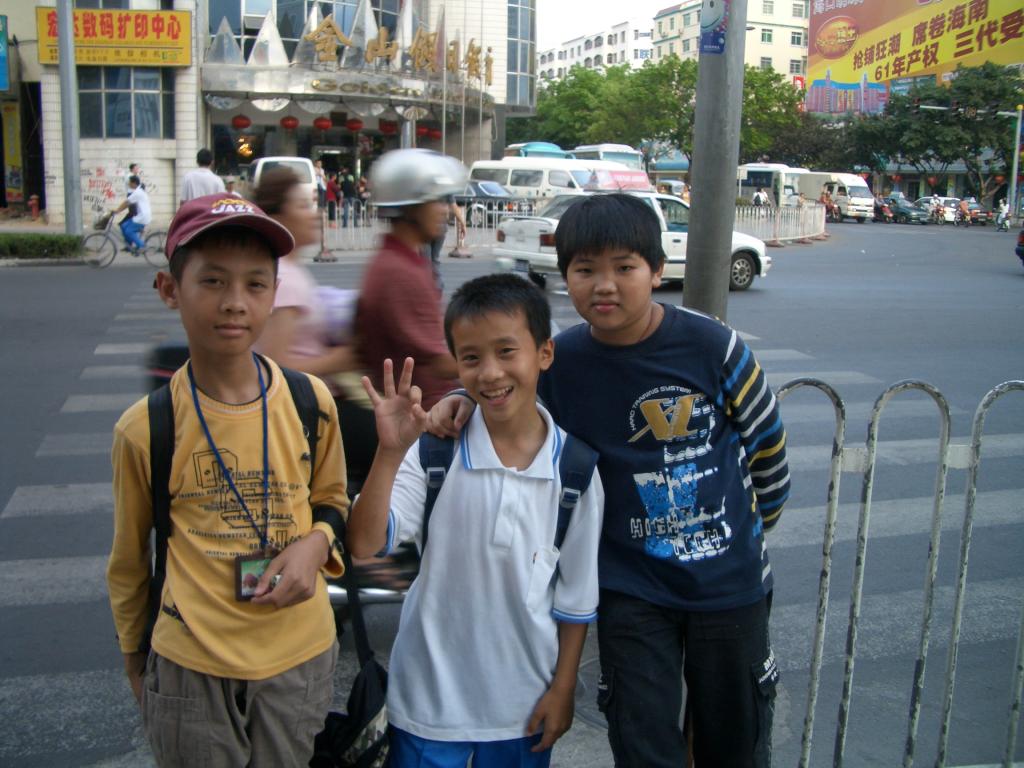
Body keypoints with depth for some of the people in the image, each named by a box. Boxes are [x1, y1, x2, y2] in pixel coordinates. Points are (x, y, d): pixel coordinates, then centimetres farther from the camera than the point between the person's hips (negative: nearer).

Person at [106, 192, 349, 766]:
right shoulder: (144, 427, -11)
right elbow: (129, 559, 3)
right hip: (189, 665, -1)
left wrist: (316, 542, -12)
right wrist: (135, 658, 14)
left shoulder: (311, 401, -8)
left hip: (300, 657, 2)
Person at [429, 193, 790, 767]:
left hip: (730, 577, 0)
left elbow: (767, 441, 0)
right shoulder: (561, 361, -11)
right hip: (631, 585, 0)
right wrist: (463, 401, -14)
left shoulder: (710, 344, -15)